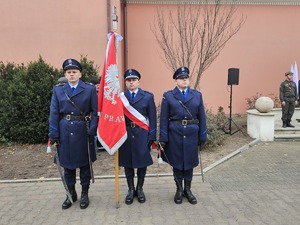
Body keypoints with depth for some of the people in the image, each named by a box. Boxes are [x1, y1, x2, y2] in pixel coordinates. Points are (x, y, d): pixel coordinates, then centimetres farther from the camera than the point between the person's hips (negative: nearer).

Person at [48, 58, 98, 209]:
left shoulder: (90, 89, -1)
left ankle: (84, 194, 26)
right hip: (65, 132, 2)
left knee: (84, 164, 9)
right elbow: (54, 114, 2)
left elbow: (95, 112, -3)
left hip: (83, 132, -2)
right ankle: (71, 194, 29)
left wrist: (92, 132, -12)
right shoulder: (58, 90, 6)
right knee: (67, 164, 12)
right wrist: (53, 135, -4)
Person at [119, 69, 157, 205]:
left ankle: (140, 189, 27)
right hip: (125, 135, 1)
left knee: (142, 162, 9)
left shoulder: (148, 96, 3)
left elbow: (152, 118, 1)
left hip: (142, 134, -1)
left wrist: (152, 136, -4)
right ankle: (131, 190, 25)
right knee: (127, 163, 9)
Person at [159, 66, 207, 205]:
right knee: (177, 162, 9)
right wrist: (163, 138, -7)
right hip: (175, 134, -1)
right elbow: (164, 119, -3)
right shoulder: (168, 96, -1)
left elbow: (202, 117, 5)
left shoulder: (197, 95, 5)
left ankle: (188, 190, 29)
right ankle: (179, 190, 27)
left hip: (192, 134, 2)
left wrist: (203, 136, 2)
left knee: (189, 162, 11)